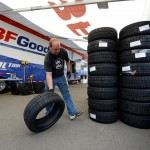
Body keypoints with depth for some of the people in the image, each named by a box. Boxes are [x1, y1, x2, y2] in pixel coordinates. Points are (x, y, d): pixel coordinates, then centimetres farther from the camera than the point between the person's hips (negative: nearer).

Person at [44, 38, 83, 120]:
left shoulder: (63, 51, -16)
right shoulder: (47, 58, -28)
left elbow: (67, 61, 6)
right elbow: (48, 75, -34)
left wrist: (68, 71, 5)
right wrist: (50, 89, -41)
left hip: (61, 76, 3)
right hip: (51, 77, -3)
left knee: (67, 94, 1)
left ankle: (72, 113, 5)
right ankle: (49, 114, 24)